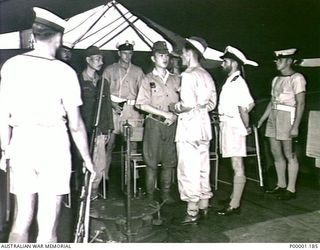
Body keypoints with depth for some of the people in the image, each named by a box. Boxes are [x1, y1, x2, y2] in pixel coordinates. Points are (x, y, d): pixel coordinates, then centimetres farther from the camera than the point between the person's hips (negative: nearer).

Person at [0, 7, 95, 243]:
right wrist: (87, 159, 6)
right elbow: (75, 125, -5)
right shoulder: (64, 71, -7)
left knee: (22, 219, 15)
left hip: (21, 142, 4)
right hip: (53, 144, -3)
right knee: (48, 226, 5)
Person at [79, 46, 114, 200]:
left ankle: (92, 192, 21)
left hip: (99, 131, 5)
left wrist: (108, 129, 14)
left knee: (100, 165, 2)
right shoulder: (78, 81, -1)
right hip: (84, 131, -5)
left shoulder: (103, 82, 16)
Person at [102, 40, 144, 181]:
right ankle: (104, 175, 2)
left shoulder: (137, 71, 14)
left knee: (133, 142, -1)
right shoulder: (110, 70, 10)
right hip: (114, 108, -1)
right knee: (109, 143, -5)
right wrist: (112, 104, -8)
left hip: (132, 109, 1)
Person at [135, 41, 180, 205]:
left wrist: (175, 115, -6)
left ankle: (166, 193, 16)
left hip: (172, 124, 4)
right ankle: (150, 196, 8)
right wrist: (165, 114, -11)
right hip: (154, 123, -3)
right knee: (152, 161, -1)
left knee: (169, 160, 6)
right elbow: (142, 104, -7)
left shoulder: (175, 79, 14)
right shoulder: (148, 79, 2)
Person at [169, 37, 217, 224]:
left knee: (188, 169, -2)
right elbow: (212, 103, 14)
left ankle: (192, 211, 4)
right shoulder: (207, 76, 11)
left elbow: (188, 103, -22)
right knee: (203, 167, 15)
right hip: (204, 125, 8)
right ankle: (204, 205, 25)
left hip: (189, 126, -8)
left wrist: (175, 107, -5)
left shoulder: (189, 75, -13)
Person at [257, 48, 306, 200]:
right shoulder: (276, 79, 17)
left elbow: (300, 104, -11)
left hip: (287, 117, -8)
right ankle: (281, 185, 21)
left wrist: (296, 126, -18)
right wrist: (261, 121, 17)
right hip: (273, 117, 8)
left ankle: (291, 189, 5)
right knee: (276, 152, 9)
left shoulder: (296, 78, -5)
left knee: (289, 154, -3)